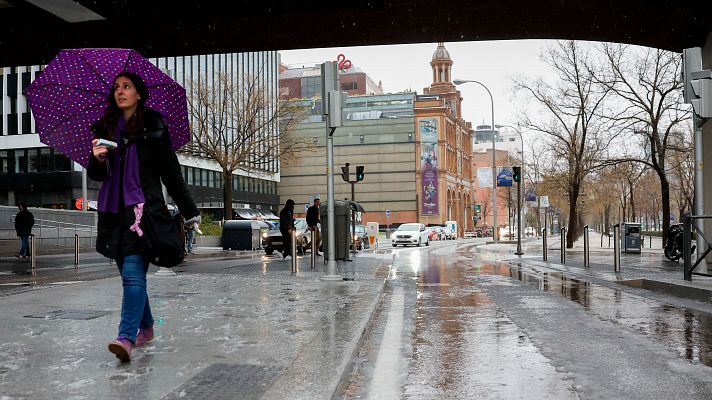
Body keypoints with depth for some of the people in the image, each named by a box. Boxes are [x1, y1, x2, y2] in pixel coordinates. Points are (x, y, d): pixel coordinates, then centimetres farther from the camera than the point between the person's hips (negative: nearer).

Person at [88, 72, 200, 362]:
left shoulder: (153, 127, 0)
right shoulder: (105, 128, 12)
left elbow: (171, 171, 2)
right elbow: (96, 175, 14)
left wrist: (189, 211, 1)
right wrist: (97, 158, -10)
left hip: (144, 209, -5)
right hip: (114, 212, 5)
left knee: (133, 273, -15)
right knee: (129, 275, 13)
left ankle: (126, 337, -19)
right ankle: (146, 327, 28)